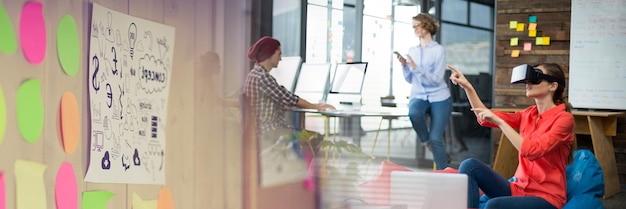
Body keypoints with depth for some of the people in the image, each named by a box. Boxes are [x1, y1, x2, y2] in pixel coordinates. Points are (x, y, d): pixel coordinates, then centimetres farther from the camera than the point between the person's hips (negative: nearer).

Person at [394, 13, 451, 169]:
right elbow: (410, 79, 12)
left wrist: (416, 67, -21)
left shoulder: (438, 50, -4)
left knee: (436, 138, -13)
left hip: (439, 98, -3)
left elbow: (436, 79, -13)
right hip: (419, 96, 3)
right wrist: (404, 65, -6)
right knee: (414, 113, -33)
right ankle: (426, 141, -5)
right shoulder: (412, 50, 10)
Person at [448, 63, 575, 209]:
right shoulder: (528, 114, 11)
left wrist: (499, 121, -24)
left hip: (546, 197, -7)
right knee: (469, 165, -14)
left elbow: (532, 151, -25)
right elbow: (485, 119, 13)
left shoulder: (564, 119, -11)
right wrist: (467, 87, 3)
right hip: (518, 189, 7)